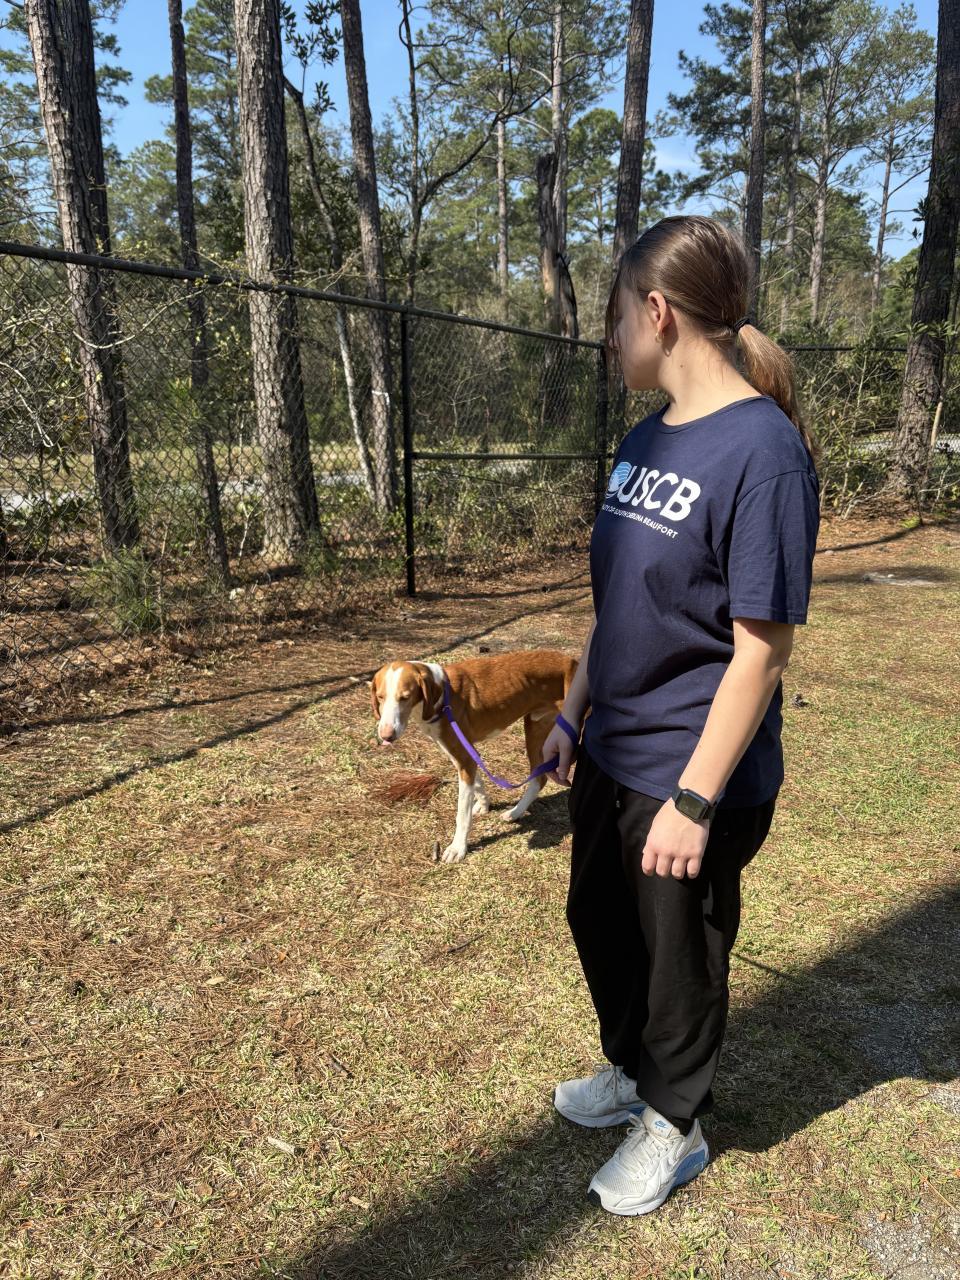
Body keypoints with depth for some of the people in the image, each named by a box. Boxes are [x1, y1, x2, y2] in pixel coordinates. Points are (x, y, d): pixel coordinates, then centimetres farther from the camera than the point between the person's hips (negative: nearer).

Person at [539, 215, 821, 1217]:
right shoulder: (645, 440, 5)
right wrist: (573, 716, 13)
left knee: (680, 956, 13)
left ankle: (673, 1127, 41)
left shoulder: (762, 450, -20)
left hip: (690, 778, -8)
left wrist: (694, 801, -19)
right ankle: (631, 1071, 50)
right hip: (611, 758, 8)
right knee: (598, 920, 23)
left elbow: (761, 647, -21)